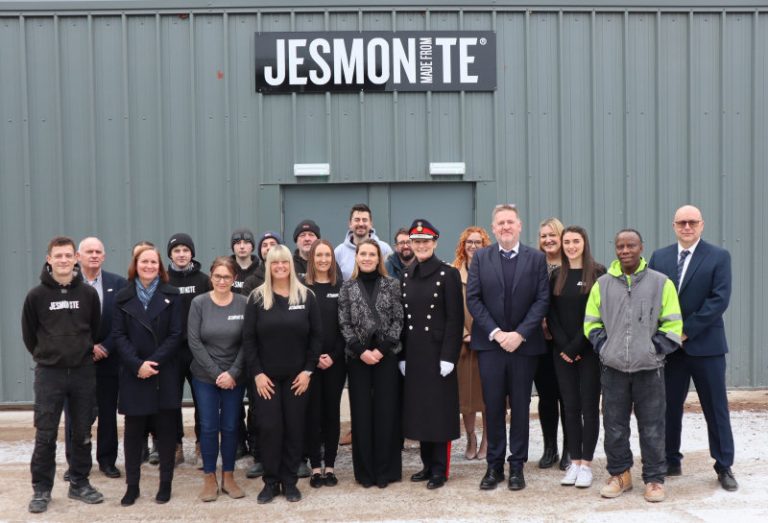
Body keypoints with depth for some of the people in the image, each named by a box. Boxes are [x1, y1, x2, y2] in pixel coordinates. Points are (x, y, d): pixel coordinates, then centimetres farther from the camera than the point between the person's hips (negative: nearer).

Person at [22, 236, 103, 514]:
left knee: (82, 434, 9)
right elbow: (29, 334, 6)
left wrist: (83, 354, 12)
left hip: (83, 372, 2)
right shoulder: (36, 295, -5)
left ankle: (80, 484, 22)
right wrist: (45, 356, 10)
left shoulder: (89, 293, 0)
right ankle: (41, 489, 13)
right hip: (48, 373, -2)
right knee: (45, 436, 1)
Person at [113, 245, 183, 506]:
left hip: (165, 373, -1)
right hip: (133, 374, 1)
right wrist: (137, 364, -14)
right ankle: (132, 485, 13)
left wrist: (155, 362, -14)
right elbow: (119, 335, 0)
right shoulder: (123, 297, 7)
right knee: (133, 430, 4)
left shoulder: (172, 295, 4)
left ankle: (166, 483, 14)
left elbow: (175, 334, -3)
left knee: (166, 429, 4)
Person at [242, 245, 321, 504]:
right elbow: (248, 338, -2)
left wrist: (308, 370, -5)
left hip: (296, 376, 1)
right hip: (266, 376, -1)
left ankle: (289, 481, 16)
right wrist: (257, 372, -9)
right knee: (269, 428, -1)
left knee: (294, 428, 4)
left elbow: (316, 336, 2)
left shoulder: (306, 296, 2)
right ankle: (271, 482, 11)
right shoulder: (257, 298, 0)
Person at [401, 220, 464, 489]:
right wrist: (402, 355, 6)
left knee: (439, 409, 0)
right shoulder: (406, 276, 10)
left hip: (438, 351, -5)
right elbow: (403, 318, 11)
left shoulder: (448, 274, -6)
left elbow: (455, 318, -9)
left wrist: (448, 356, -15)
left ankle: (440, 469, 8)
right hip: (413, 353, 5)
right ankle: (428, 464, 21)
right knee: (418, 408, 10)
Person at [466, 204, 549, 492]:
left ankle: (517, 466, 16)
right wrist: (495, 333, -10)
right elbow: (473, 298, -1)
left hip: (524, 343, 0)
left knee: (520, 407, 6)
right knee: (493, 406, 5)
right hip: (490, 343, 0)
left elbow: (542, 300, -3)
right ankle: (494, 466, 14)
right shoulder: (480, 258, 4)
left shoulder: (536, 258, 2)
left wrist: (520, 334, -13)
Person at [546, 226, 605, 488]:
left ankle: (587, 464, 7)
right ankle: (574, 462, 12)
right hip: (562, 351, 3)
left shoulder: (598, 273, -3)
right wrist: (564, 346, -7)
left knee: (589, 406, 1)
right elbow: (551, 314, 5)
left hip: (589, 350, -3)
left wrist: (576, 346, -12)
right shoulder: (556, 276, 9)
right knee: (570, 407, 6)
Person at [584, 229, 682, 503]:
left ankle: (654, 479, 16)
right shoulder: (602, 284, 7)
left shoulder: (661, 283, 2)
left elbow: (673, 325, 3)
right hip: (613, 369, 2)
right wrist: (602, 346, 2)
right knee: (614, 426, 9)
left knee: (652, 428, 3)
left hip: (649, 368, -2)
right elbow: (591, 322, 14)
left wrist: (656, 348, -6)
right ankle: (619, 474, 24)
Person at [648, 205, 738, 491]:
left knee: (716, 407, 4)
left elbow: (719, 299, -12)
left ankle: (724, 467, 14)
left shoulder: (719, 257, -3)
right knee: (669, 406, 9)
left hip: (705, 344, -3)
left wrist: (687, 330, -16)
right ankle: (671, 461, 22)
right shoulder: (659, 257, 7)